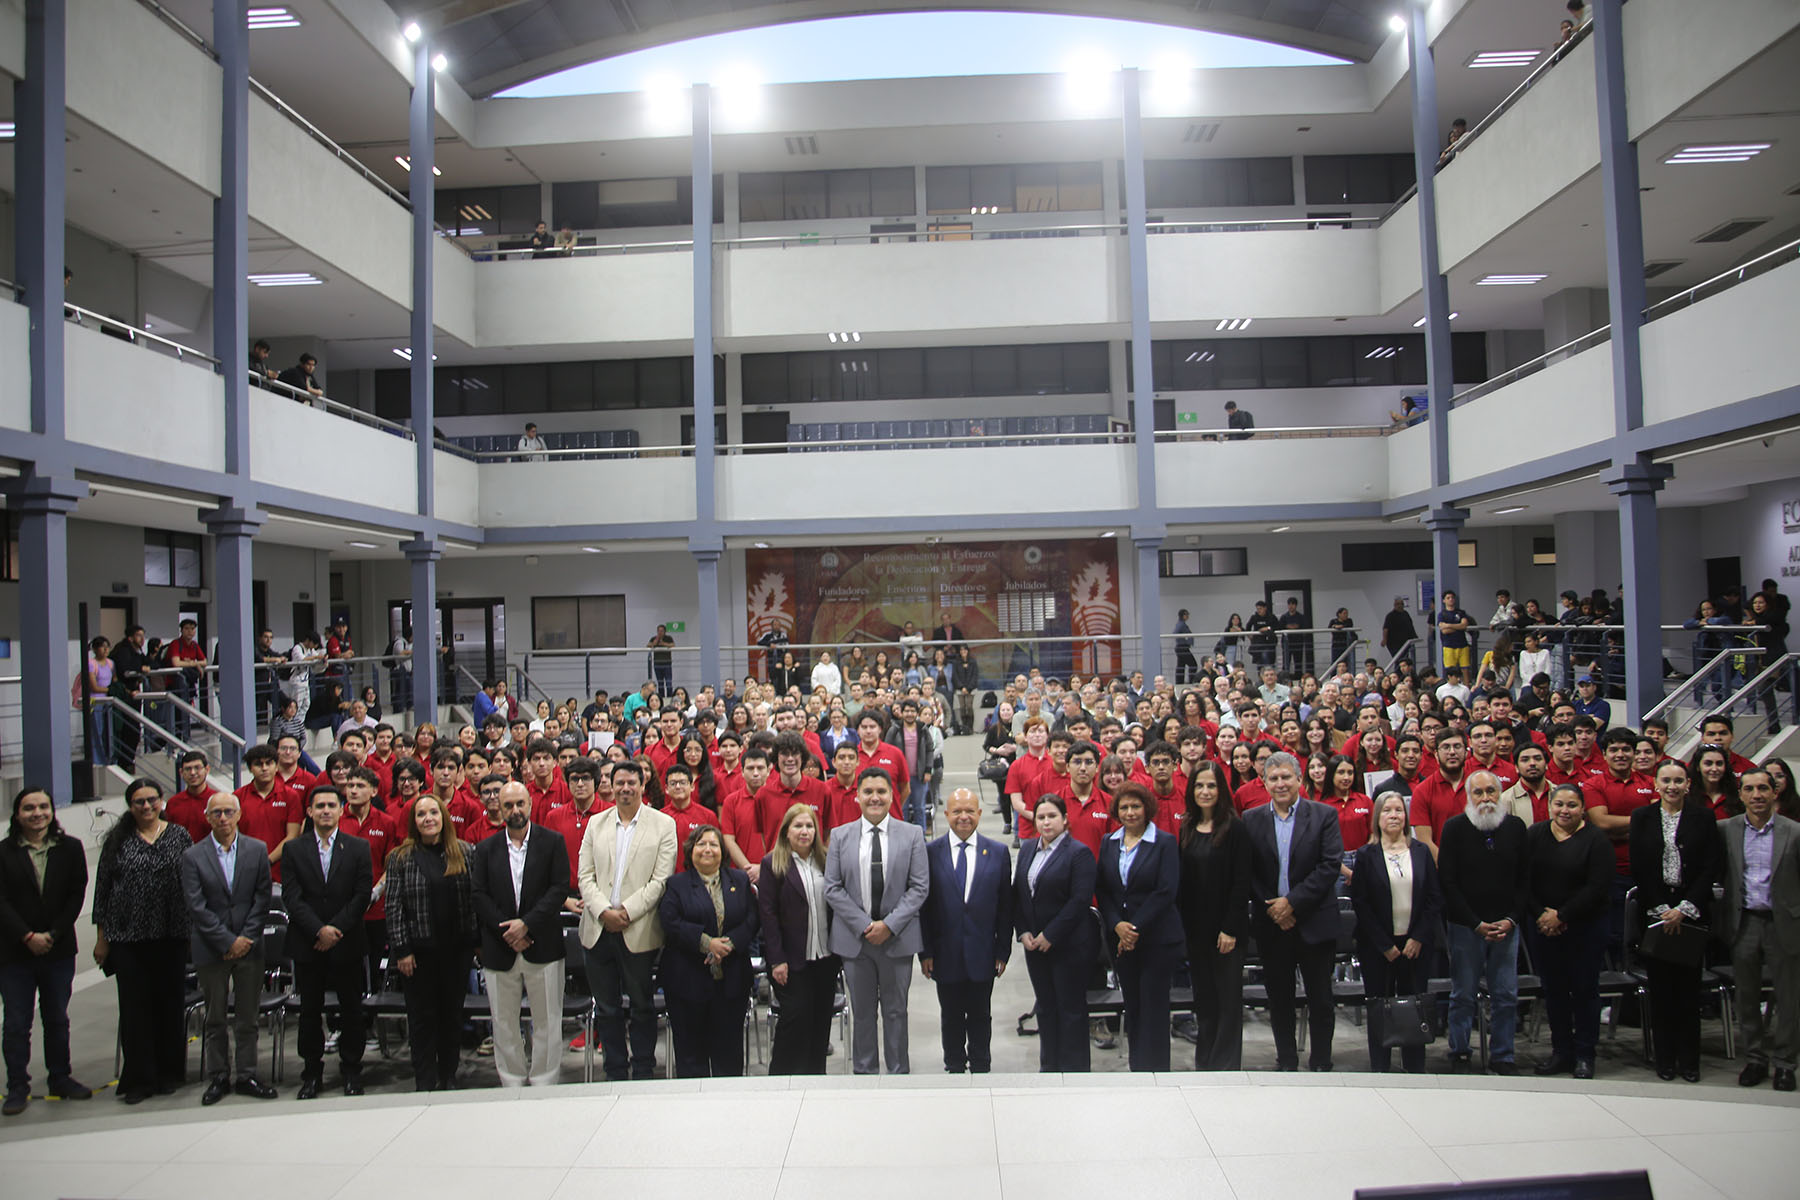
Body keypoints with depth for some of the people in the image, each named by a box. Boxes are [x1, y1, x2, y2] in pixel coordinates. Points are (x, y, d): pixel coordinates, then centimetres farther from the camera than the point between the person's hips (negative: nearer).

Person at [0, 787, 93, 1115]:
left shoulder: (70, 848, 4)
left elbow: (77, 895, 0)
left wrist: (52, 935, -9)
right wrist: (28, 937, -14)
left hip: (58, 950, 2)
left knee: (57, 1020, 11)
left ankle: (60, 1079, 21)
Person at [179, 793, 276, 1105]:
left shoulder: (257, 850, 2)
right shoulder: (193, 856, -2)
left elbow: (262, 898, 1)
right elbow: (197, 907, -6)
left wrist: (246, 938, -8)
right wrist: (228, 941, -11)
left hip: (249, 946, 1)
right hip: (211, 948, -1)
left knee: (247, 1017, 7)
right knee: (215, 1019, 7)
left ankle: (247, 1076, 15)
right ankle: (218, 1077, 18)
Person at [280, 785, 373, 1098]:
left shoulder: (358, 848, 3)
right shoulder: (294, 849, 4)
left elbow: (363, 895, -3)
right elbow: (292, 897, -4)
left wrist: (336, 929, -12)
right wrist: (319, 930, -14)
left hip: (347, 943, -1)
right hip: (307, 944, 1)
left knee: (351, 1010, 5)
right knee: (310, 1010, 8)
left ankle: (352, 1071, 17)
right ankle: (312, 1072, 20)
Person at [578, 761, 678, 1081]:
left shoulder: (663, 824, -1)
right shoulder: (596, 823, 10)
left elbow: (661, 879, -7)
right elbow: (585, 875, 5)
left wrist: (627, 911, -14)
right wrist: (603, 911, -10)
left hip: (639, 931, -3)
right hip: (598, 930, 3)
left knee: (642, 1006, 7)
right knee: (606, 1007, 10)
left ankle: (643, 1073, 20)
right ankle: (615, 1072, 22)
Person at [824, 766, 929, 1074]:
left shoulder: (912, 834, 1)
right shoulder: (840, 836, 3)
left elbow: (920, 886, -3)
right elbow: (832, 888, -1)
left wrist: (889, 925, -13)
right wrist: (863, 925, -11)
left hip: (898, 937, -1)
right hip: (854, 937, 1)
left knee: (896, 1010, 10)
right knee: (862, 1011, 11)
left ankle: (899, 1073, 23)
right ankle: (864, 1072, 25)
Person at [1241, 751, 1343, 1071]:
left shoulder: (1324, 816, -1)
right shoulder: (1251, 820, 4)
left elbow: (1330, 865, -10)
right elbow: (1248, 873, 1)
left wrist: (1293, 902, -15)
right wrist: (1271, 908, -10)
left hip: (1314, 922, -2)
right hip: (1272, 925, 2)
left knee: (1320, 999, 6)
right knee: (1279, 999, 10)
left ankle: (1320, 1063, 21)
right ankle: (1286, 1063, 23)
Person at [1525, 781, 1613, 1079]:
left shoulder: (1596, 840, -6)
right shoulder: (1534, 835, 5)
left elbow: (1598, 887, -13)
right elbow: (1523, 879, 1)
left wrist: (1561, 916, -14)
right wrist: (1540, 914, -11)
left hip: (1584, 928, -3)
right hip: (1542, 927, 3)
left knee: (1584, 989, 3)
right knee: (1553, 989, 9)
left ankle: (1584, 1055, 14)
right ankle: (1561, 1051, 18)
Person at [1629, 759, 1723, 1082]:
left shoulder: (1703, 818, 3)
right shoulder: (1641, 818, 4)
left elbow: (1712, 868, -2)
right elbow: (1638, 868, 1)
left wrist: (1684, 908, -9)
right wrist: (1661, 910, -7)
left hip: (1692, 913, 0)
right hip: (1654, 912, 0)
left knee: (1689, 988, 1)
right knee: (1660, 988, 3)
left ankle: (1689, 1061, 11)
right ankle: (1665, 1059, 11)